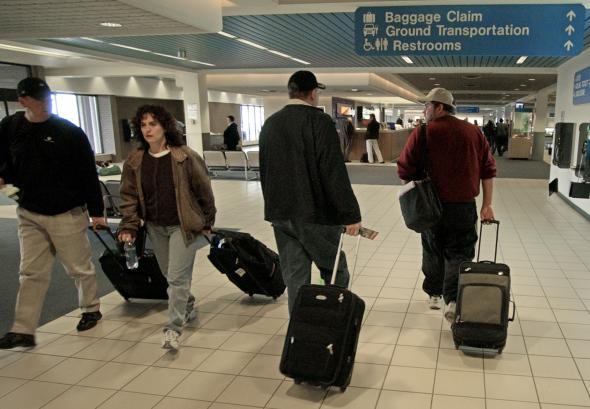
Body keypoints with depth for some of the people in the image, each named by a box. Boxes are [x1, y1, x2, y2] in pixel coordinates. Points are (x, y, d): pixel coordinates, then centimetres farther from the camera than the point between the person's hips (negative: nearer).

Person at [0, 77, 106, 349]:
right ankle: (23, 331, 12)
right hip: (29, 214, 3)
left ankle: (91, 309, 33)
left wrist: (96, 211, -5)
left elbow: (88, 174, -7)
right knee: (31, 273, 6)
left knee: (79, 267, 10)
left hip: (67, 214, -3)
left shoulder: (70, 132, -10)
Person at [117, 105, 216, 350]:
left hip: (183, 225, -5)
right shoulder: (135, 161, 1)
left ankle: (173, 327, 0)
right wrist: (129, 226, -5)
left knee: (177, 277, -7)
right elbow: (129, 196, 5)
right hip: (155, 227, 5)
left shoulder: (185, 157, -12)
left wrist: (207, 221, 1)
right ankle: (187, 307, 41)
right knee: (170, 275, 17)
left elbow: (203, 190, -5)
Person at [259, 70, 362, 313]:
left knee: (294, 277, 11)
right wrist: (350, 213, -14)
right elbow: (334, 173, -18)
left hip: (280, 214, 6)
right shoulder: (319, 121, -11)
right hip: (315, 214, -6)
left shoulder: (270, 124, 11)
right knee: (335, 273, 9)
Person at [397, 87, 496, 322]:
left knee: (433, 250, 17)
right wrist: (487, 205, 8)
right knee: (458, 254, 7)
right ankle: (453, 301, -6)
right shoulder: (474, 132, 4)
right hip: (464, 205, 1)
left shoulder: (423, 132, -5)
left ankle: (434, 295, 30)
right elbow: (488, 170, 4)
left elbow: (405, 171, -8)